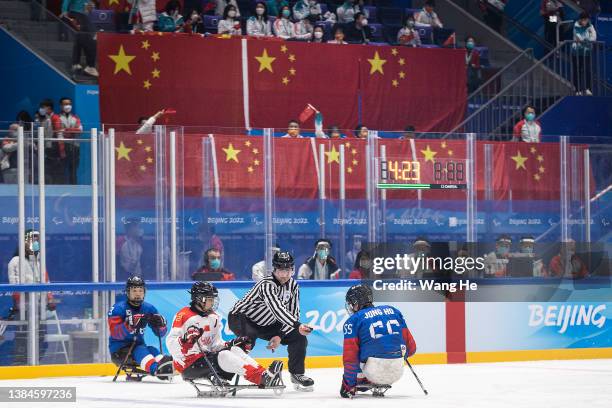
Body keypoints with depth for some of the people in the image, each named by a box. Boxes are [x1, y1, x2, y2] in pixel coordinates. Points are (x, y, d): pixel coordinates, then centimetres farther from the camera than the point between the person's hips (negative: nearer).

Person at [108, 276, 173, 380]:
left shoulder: (148, 308, 7)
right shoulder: (118, 308, -9)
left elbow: (160, 333, 5)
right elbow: (115, 333, -22)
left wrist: (160, 323, -18)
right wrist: (130, 324, -37)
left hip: (138, 345, 5)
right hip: (118, 349, -5)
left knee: (152, 351, -24)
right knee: (140, 350, -32)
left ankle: (163, 365, -59)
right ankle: (156, 369, -64)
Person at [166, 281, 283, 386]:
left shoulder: (214, 318, 14)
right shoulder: (184, 315, -10)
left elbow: (215, 345, 15)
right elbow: (171, 342, -17)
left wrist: (231, 344, -2)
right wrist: (186, 339, -35)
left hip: (206, 358, 8)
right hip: (188, 365, -8)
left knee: (234, 350, -12)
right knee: (223, 356, -26)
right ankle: (264, 378, -38)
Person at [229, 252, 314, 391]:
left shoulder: (293, 285, -6)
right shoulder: (267, 285, -30)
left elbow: (293, 314, -4)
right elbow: (277, 309, -45)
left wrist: (280, 336, -17)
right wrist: (297, 325, -57)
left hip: (267, 324, 7)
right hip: (241, 318, -7)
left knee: (299, 338, -3)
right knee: (248, 338, -39)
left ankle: (297, 374, 14)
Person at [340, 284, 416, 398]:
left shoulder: (353, 320, 3)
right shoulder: (394, 311, 15)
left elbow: (350, 357, -3)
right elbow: (411, 347, 16)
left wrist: (349, 385, 5)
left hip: (373, 371, -4)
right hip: (397, 372, 4)